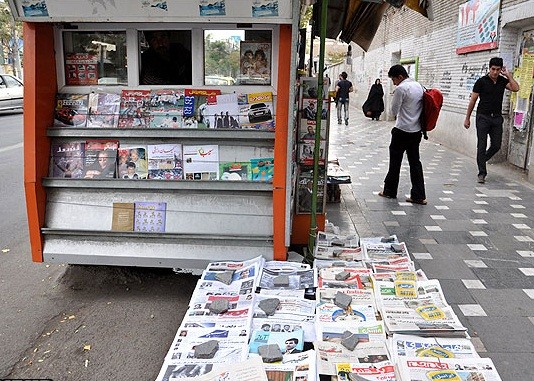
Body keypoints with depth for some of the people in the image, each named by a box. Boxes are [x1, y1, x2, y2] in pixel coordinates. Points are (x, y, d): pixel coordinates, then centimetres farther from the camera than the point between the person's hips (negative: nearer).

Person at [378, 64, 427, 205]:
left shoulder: (401, 88, -15)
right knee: (415, 161, 7)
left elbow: (394, 111, -9)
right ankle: (419, 196, 6)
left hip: (402, 131, -7)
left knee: (395, 161, 7)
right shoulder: (419, 86, 11)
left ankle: (390, 191, 19)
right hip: (417, 130, 7)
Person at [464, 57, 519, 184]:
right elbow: (473, 100, -1)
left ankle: (481, 160, 30)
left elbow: (515, 88, -11)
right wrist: (467, 118, -1)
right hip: (483, 117, -4)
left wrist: (508, 75, -6)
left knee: (496, 146, 4)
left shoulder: (503, 81, 6)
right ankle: (482, 173, 1)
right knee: (482, 146, -3)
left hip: (497, 118, 4)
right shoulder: (482, 81, -4)